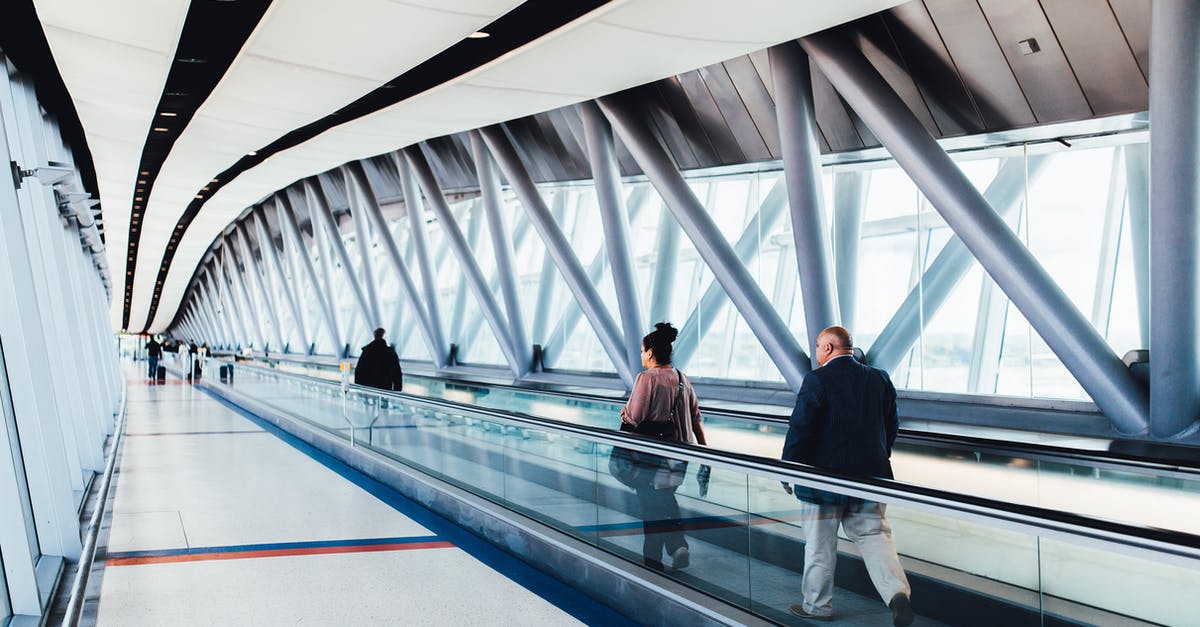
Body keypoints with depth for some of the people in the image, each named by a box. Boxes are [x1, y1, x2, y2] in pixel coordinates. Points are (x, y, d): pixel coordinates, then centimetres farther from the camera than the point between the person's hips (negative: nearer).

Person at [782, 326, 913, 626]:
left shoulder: (817, 380, -14)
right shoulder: (880, 379, 4)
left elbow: (800, 429, -14)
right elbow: (891, 426, 11)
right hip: (870, 474, 5)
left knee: (820, 544, 8)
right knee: (874, 535, 11)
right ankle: (897, 592, -8)